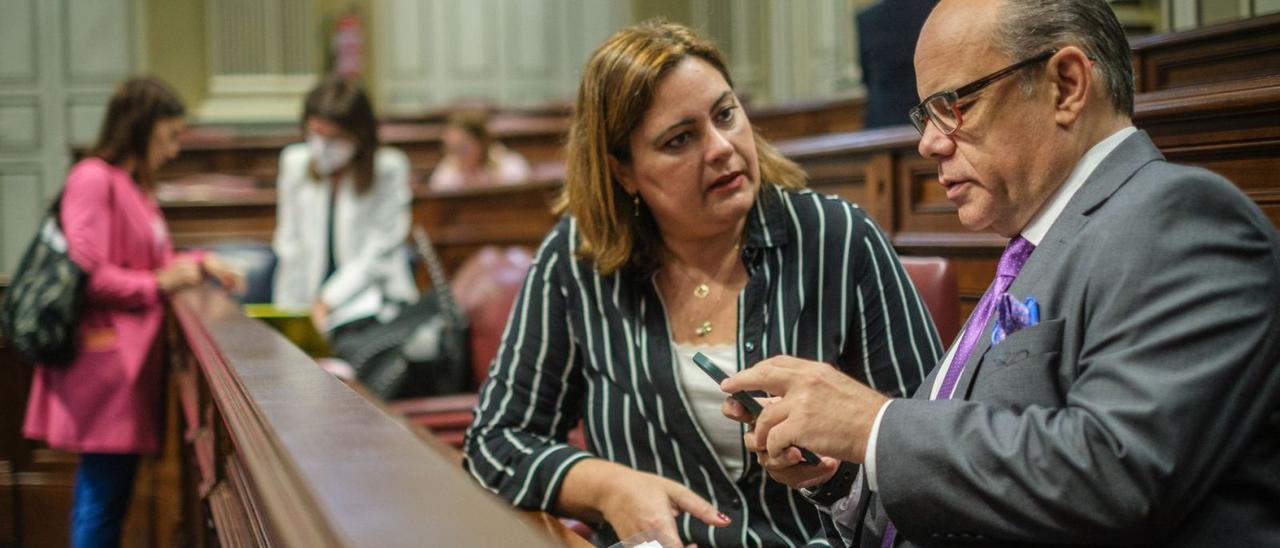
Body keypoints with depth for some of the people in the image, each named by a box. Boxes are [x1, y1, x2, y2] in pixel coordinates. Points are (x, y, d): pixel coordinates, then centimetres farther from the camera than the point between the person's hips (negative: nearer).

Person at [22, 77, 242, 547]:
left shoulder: (135, 185, 17)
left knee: (110, 489, 13)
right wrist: (158, 283, -14)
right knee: (103, 490, -6)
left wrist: (198, 262, 10)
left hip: (133, 357, 10)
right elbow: (85, 274, -18)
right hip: (105, 355, -10)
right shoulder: (93, 179, -12)